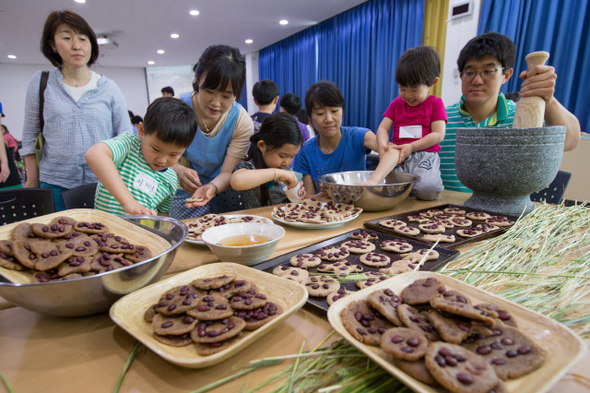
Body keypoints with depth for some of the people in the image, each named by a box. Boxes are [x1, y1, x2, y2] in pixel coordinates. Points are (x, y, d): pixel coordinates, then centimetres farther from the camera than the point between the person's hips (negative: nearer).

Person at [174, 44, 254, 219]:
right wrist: (178, 170, -29)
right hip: (178, 192, 1)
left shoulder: (242, 123, -12)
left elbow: (228, 172, -13)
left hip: (218, 195, 0)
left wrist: (212, 187, -35)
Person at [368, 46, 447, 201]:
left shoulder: (435, 103, 8)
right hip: (397, 155, 2)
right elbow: (382, 128, 9)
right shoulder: (397, 103, 18)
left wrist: (411, 147, -15)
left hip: (424, 155, -1)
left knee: (427, 189, -29)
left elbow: (438, 134, -2)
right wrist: (383, 144, -15)